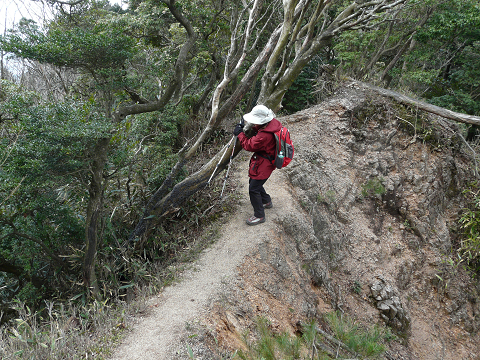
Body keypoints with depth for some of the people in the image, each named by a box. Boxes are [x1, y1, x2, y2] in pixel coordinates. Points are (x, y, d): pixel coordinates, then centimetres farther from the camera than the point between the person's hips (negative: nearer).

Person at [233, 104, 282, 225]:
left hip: (263, 165, -10)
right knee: (254, 183, 26)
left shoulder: (265, 135, -35)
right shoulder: (272, 123, -5)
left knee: (253, 189, -3)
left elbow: (249, 145, -24)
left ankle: (259, 216, 9)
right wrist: (253, 129, -6)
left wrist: (240, 134, -12)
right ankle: (267, 201, 47)